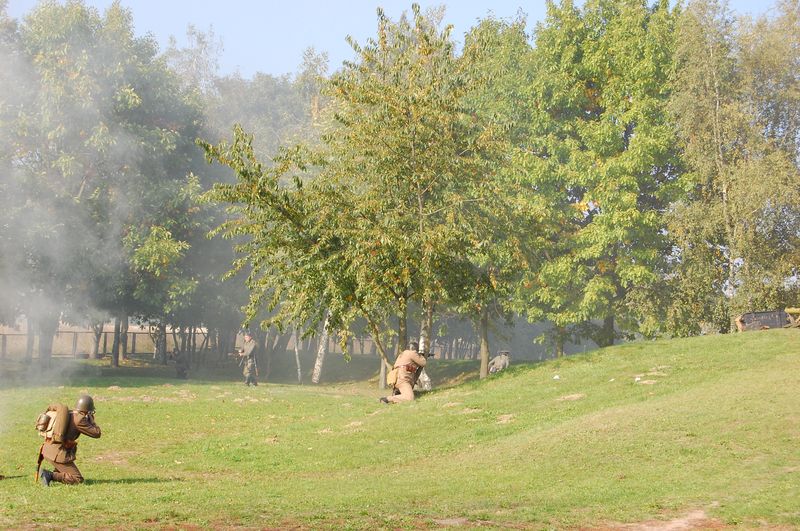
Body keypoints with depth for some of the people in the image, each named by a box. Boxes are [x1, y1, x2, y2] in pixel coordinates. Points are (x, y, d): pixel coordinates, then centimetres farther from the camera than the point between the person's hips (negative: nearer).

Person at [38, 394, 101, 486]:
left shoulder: (67, 413, 13)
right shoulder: (79, 419, -11)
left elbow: (52, 407, 29)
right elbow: (97, 434, -7)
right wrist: (91, 419, 8)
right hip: (58, 454, -9)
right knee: (78, 480, -4)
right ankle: (50, 476, -18)